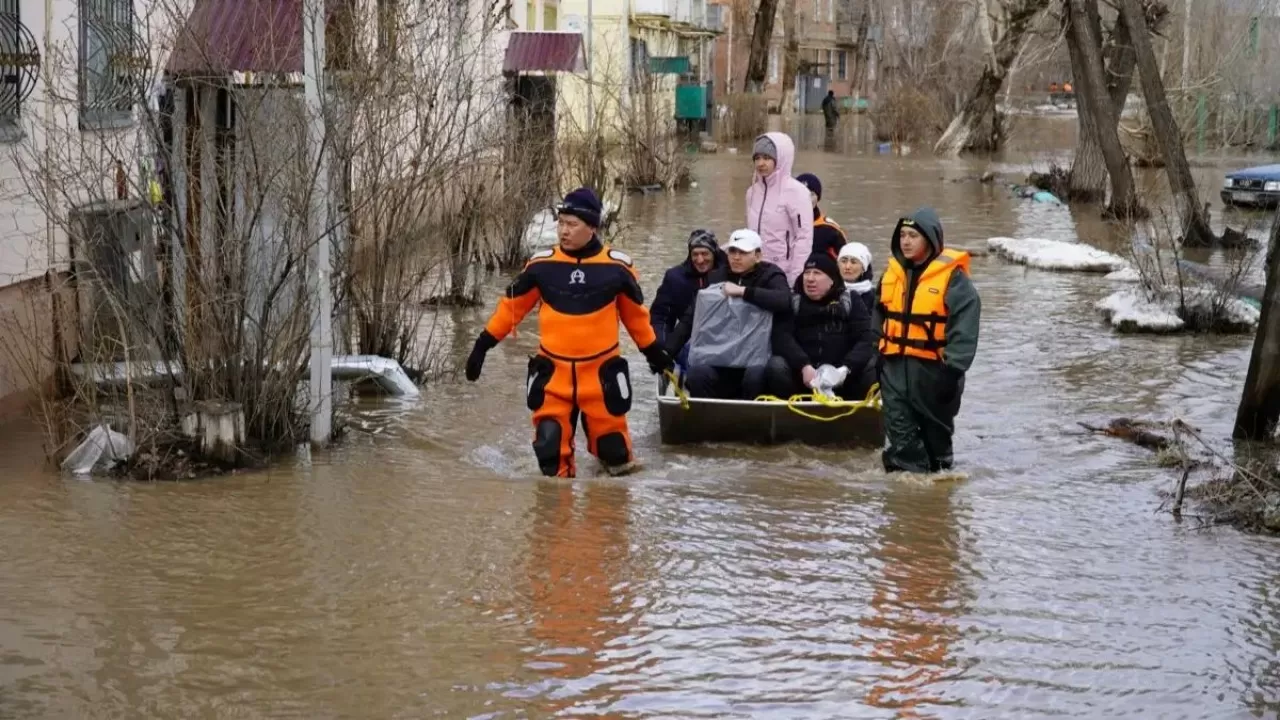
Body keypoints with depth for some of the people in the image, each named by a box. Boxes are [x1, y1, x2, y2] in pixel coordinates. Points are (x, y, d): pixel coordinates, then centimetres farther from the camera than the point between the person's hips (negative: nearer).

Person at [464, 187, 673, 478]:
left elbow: (635, 314, 10)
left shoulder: (616, 267, -5)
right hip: (553, 370, 1)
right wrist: (483, 345, 6)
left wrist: (654, 352, 18)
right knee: (550, 441, -2)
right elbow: (511, 306, 6)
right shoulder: (541, 265, -4)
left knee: (611, 442, 4)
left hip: (601, 371, -1)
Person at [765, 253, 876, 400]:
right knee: (776, 365, -29)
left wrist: (845, 368, -22)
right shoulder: (792, 303, 9)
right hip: (802, 375, 0)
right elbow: (783, 337, -6)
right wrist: (804, 366, -24)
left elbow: (866, 340, -3)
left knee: (870, 367, -27)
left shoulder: (851, 302, 9)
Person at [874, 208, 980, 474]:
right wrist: (877, 358, 15)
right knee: (900, 436, -1)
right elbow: (879, 319, 18)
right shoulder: (892, 272, 8)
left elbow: (964, 328, -14)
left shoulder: (952, 277, -11)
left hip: (933, 369, -5)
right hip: (895, 367, 5)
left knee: (936, 432, 12)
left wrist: (952, 369, -19)